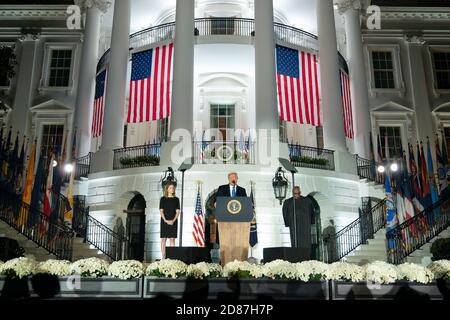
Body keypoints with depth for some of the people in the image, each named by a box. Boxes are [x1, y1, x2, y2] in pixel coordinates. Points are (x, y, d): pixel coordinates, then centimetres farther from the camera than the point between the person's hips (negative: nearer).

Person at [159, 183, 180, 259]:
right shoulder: (163, 199, 4)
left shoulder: (176, 199, 8)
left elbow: (177, 211, 3)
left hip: (173, 222, 1)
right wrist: (166, 220, -14)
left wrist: (173, 220, -12)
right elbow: (161, 211, -1)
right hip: (164, 221, -1)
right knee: (163, 239, -1)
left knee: (172, 239, 1)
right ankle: (163, 257, 2)